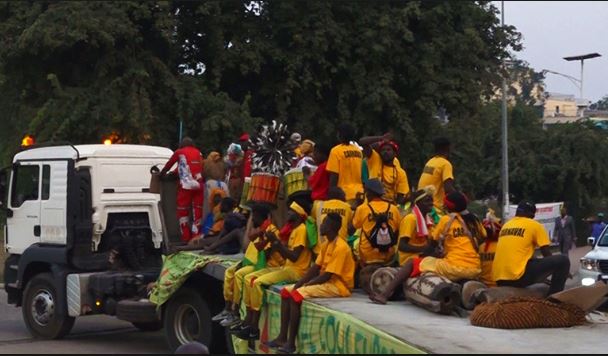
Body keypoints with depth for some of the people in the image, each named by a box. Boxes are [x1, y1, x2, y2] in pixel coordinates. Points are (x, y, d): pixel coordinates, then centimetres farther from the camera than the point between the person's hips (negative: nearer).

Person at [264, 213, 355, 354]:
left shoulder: (340, 247, -19)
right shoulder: (326, 244, 11)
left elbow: (327, 276, -22)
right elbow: (315, 267, 10)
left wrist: (306, 285, -15)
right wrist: (300, 282, -3)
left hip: (337, 285, -10)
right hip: (325, 281, 10)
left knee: (296, 295, -26)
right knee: (286, 292, 1)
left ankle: (291, 343, -22)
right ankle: (282, 337, -4)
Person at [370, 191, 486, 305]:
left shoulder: (447, 219, 1)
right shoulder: (474, 219, 11)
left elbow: (433, 243, 8)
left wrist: (422, 256, 24)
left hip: (454, 268, -5)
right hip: (475, 271, 5)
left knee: (411, 263, 6)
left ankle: (385, 294, -5)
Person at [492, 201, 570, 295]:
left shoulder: (506, 225, 21)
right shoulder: (535, 225, 3)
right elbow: (547, 255, 4)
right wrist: (562, 271, 23)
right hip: (518, 276, -7)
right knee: (563, 260, -2)